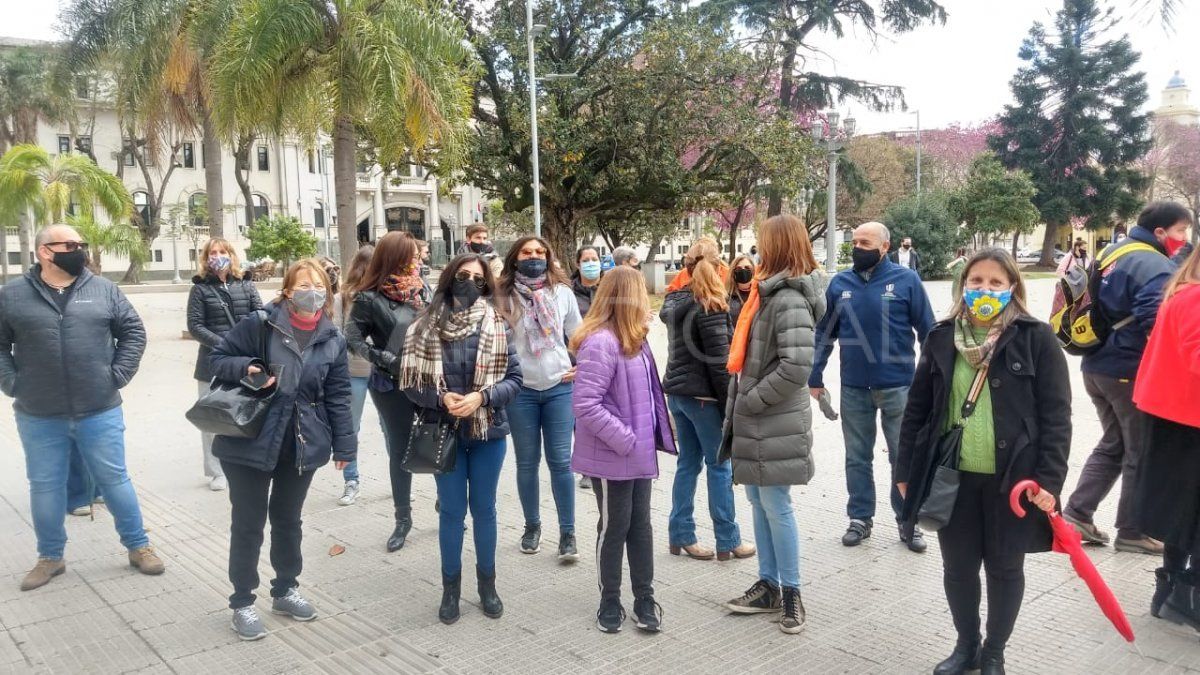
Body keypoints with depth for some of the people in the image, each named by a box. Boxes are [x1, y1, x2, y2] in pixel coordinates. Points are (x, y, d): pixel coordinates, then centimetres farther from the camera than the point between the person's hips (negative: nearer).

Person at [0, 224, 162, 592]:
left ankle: (138, 546, 20)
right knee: (45, 487, 12)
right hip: (39, 417, 1)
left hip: (100, 412, 0)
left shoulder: (103, 289, 1)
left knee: (114, 479, 7)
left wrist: (118, 375, -3)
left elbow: (133, 332, 5)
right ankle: (50, 557, 28)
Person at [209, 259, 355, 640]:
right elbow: (217, 359, -3)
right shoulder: (261, 324, -10)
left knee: (288, 519, 18)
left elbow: (337, 396, 5)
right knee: (248, 523, 6)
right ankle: (242, 602, 21)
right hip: (250, 440, -3)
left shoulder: (333, 340, 1)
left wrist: (344, 446, 4)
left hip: (302, 445, 3)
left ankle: (285, 590, 36)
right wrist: (246, 368, -23)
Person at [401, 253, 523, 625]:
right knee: (452, 510, 9)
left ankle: (487, 583, 29)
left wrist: (481, 397, -19)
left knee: (484, 508, 13)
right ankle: (451, 587, 26)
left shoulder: (498, 326, -4)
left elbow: (514, 378, -4)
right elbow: (410, 382, -3)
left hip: (488, 431, 1)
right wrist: (442, 399, -19)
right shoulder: (425, 326, -5)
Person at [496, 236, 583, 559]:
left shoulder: (562, 292, 3)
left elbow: (577, 333, 12)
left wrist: (581, 367, 4)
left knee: (560, 461, 0)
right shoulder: (505, 296, -1)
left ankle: (567, 532, 9)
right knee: (527, 462, 9)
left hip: (559, 387, 0)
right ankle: (532, 526, 26)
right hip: (520, 390, 0)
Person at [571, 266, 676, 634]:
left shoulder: (633, 339, 8)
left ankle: (644, 597, 27)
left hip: (639, 451, 8)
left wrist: (650, 436, 5)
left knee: (640, 524, 15)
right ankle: (610, 600, 25)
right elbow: (585, 404, -25)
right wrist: (625, 440, -22)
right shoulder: (601, 343, -21)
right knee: (614, 527, 7)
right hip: (612, 456, -8)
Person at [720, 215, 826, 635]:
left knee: (776, 506, 1)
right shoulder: (768, 293, 12)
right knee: (758, 503, 15)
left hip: (775, 424, -9)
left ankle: (790, 592, 16)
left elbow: (796, 367, -27)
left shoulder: (789, 301, -18)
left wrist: (752, 400, -17)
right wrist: (737, 407, 14)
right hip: (753, 421, 9)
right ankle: (768, 585, 27)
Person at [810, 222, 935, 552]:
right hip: (853, 387, 3)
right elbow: (824, 333, 8)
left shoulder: (906, 280, -5)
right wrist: (815, 377, 6)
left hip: (898, 386, -2)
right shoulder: (840, 283, 4)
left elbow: (928, 331, -2)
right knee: (857, 457, 12)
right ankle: (860, 518, 24)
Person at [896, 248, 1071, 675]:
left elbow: (1056, 415, -7)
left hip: (1013, 479, -2)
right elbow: (917, 409, 6)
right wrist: (905, 469, 6)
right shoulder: (942, 338, 2)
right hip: (953, 477, 3)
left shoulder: (1036, 338, -7)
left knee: (1004, 567, 13)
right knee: (957, 567, 13)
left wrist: (1049, 479, -13)